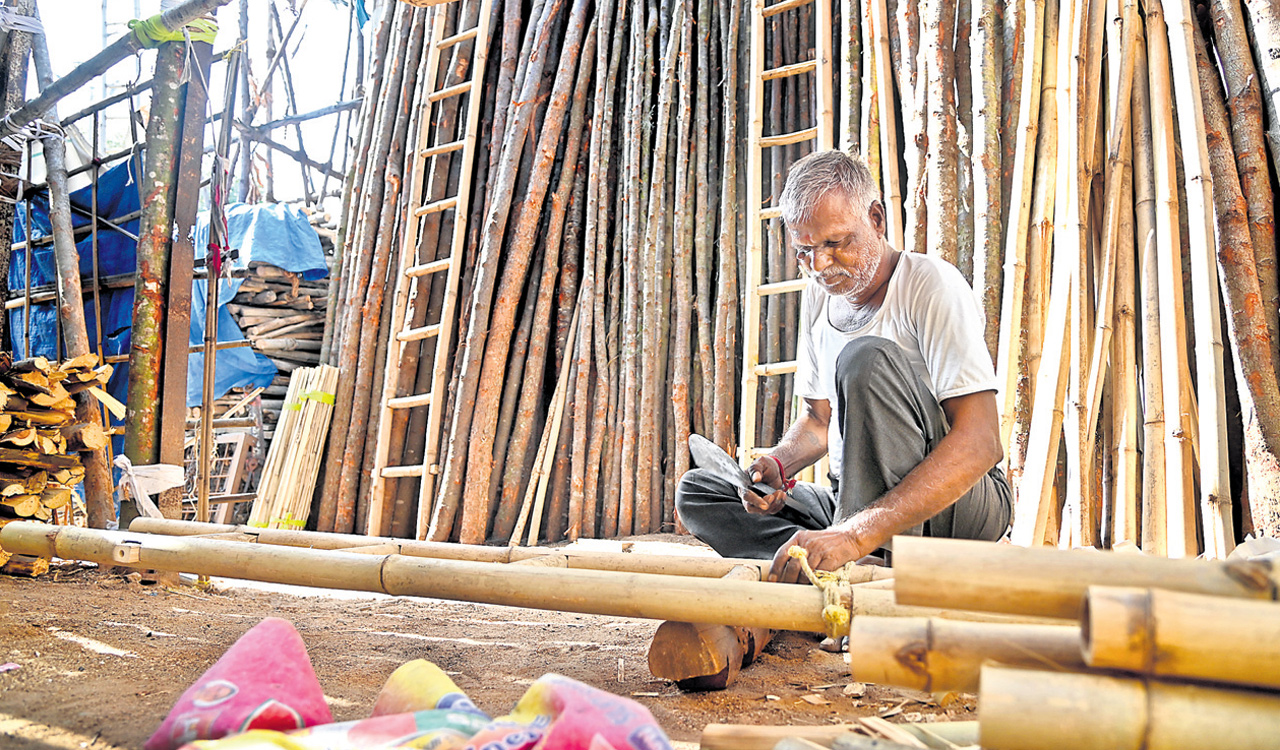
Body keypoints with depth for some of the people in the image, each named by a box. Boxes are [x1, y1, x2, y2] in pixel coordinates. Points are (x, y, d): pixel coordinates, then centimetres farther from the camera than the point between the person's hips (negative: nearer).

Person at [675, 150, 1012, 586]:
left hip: (961, 504, -7)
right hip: (858, 502, 7)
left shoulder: (931, 285, -15)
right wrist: (778, 465, -7)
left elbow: (981, 442, -27)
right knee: (697, 491, -3)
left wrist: (856, 534, -38)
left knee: (866, 357, -30)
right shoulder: (820, 295, 8)